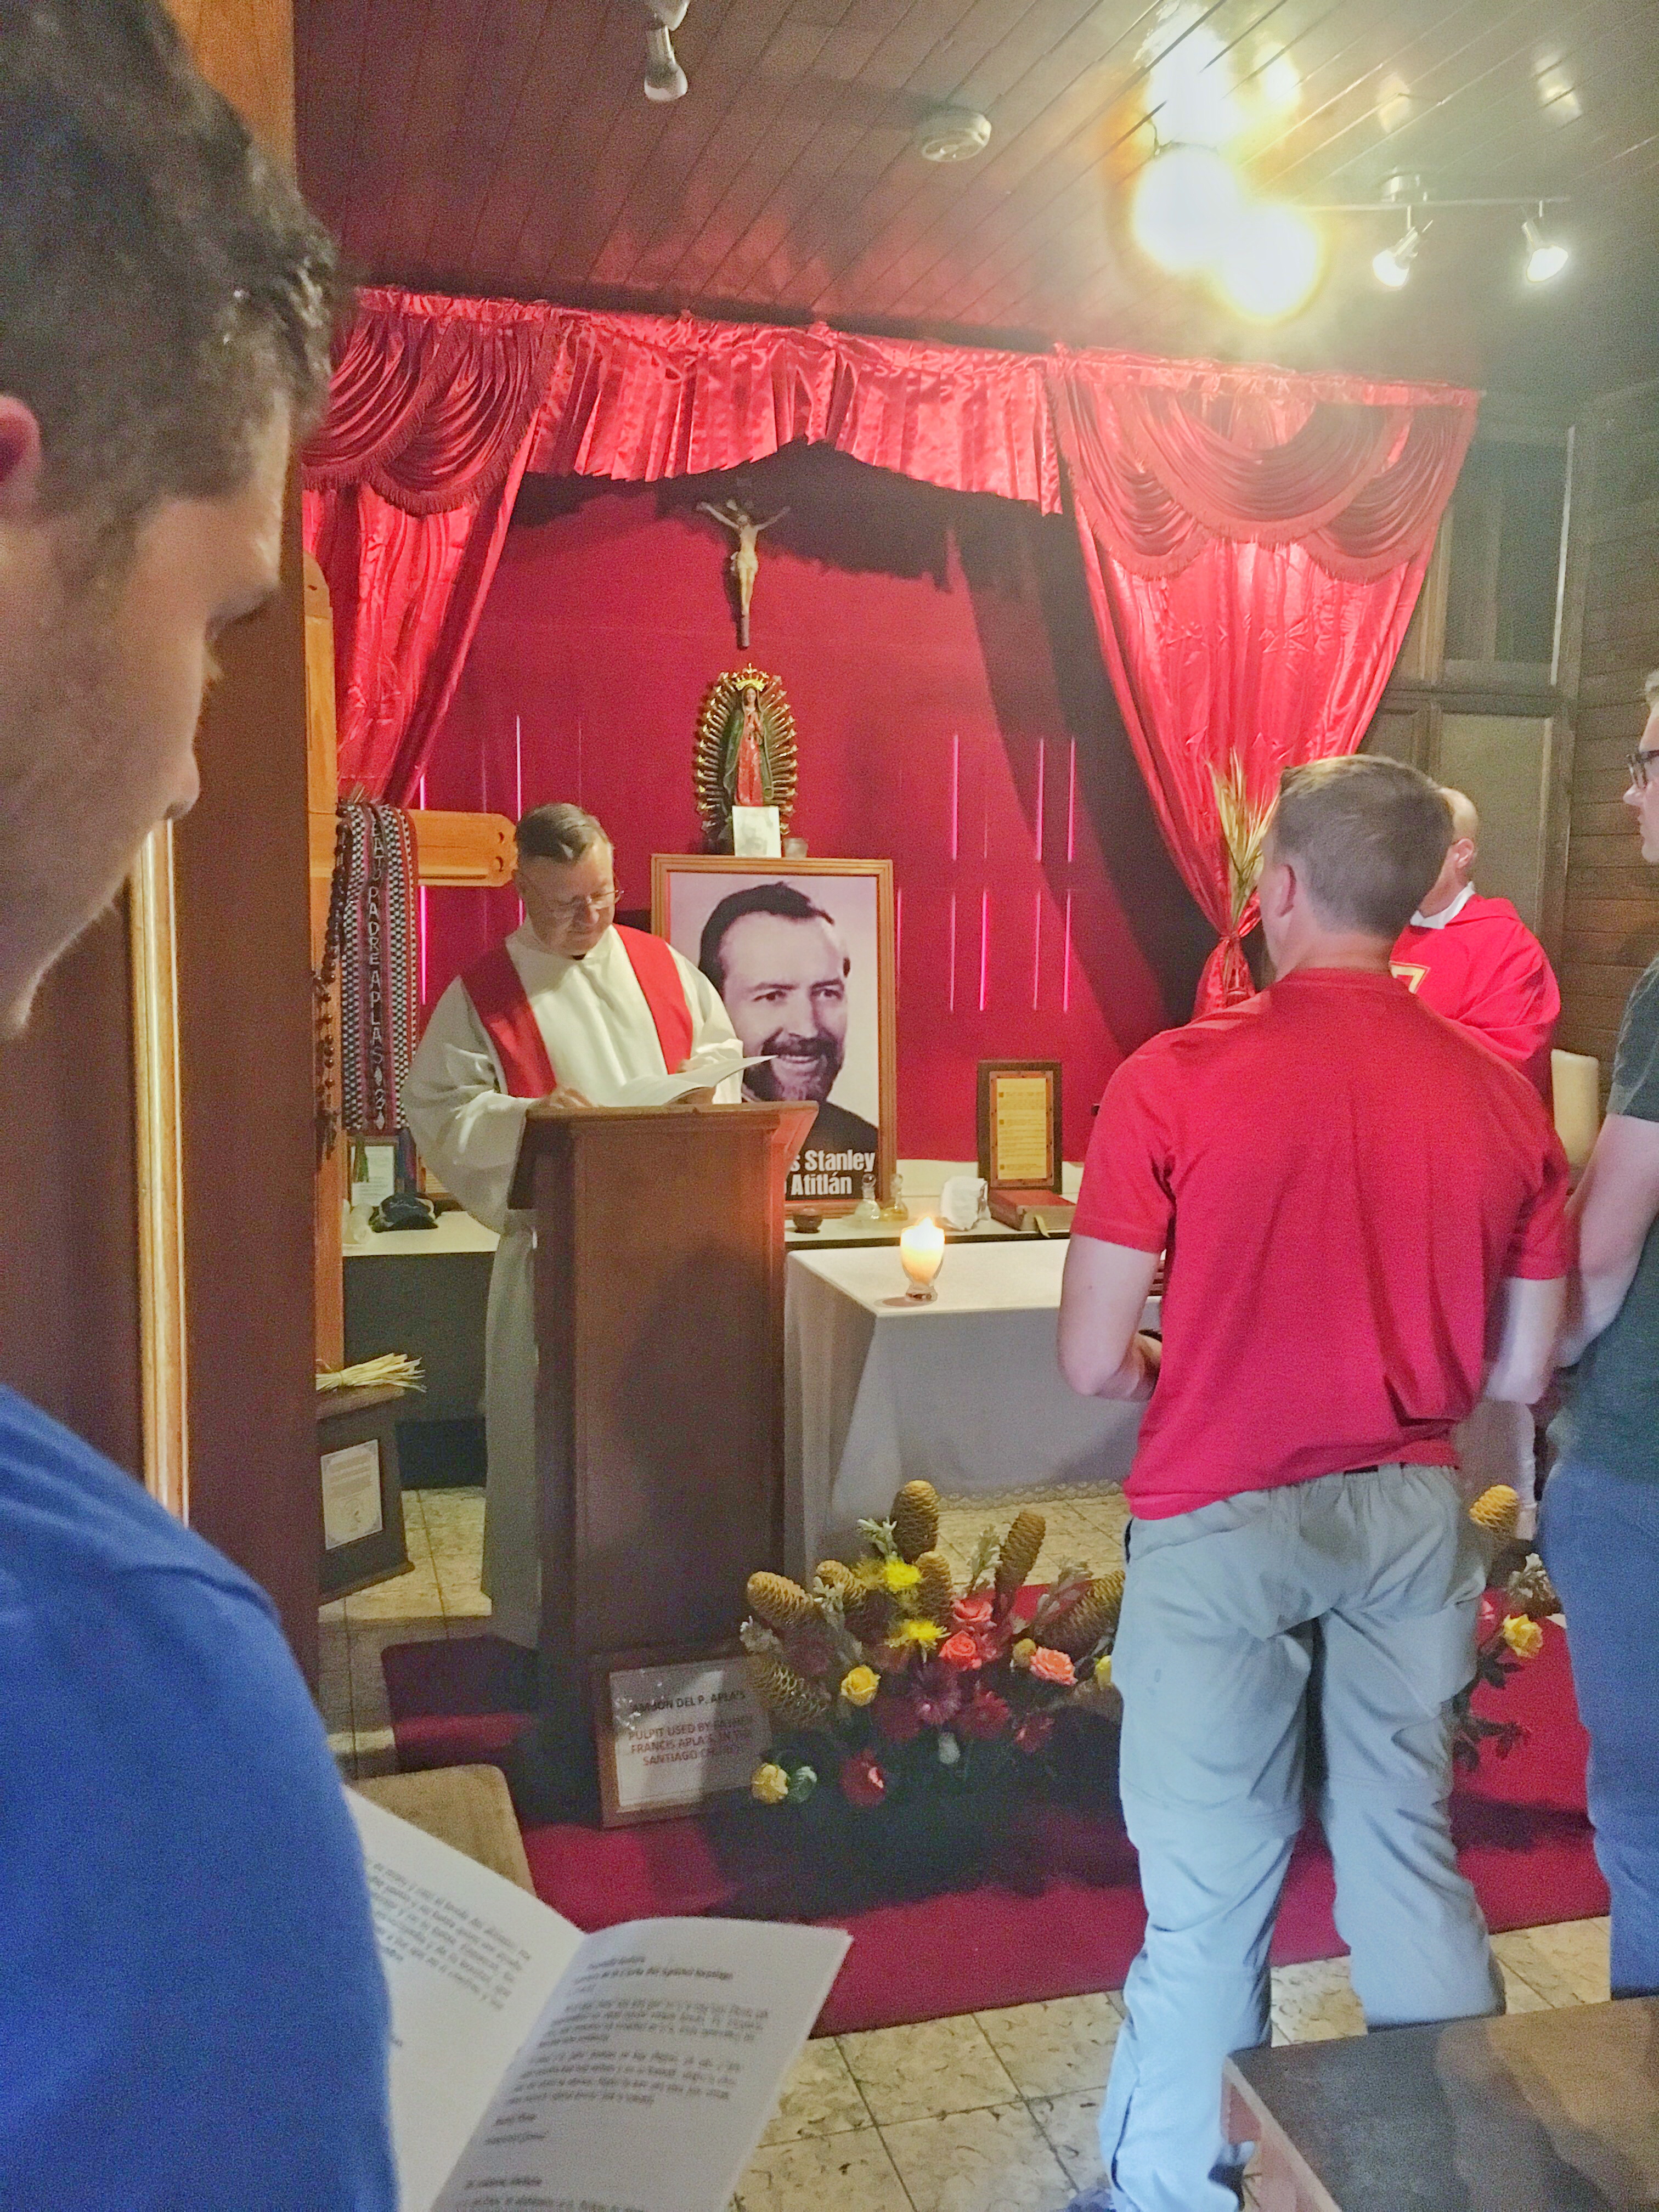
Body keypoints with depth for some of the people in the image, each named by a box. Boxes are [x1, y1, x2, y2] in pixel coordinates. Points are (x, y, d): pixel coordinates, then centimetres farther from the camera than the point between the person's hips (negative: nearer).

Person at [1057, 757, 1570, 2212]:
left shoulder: (1176, 1080, -15)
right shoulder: (1502, 1096, -3)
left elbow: (1094, 1362, -12)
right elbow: (1521, 1372, 3)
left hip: (1223, 1519, -4)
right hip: (1411, 1512, 4)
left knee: (1211, 1891, 10)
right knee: (1410, 1853, 20)